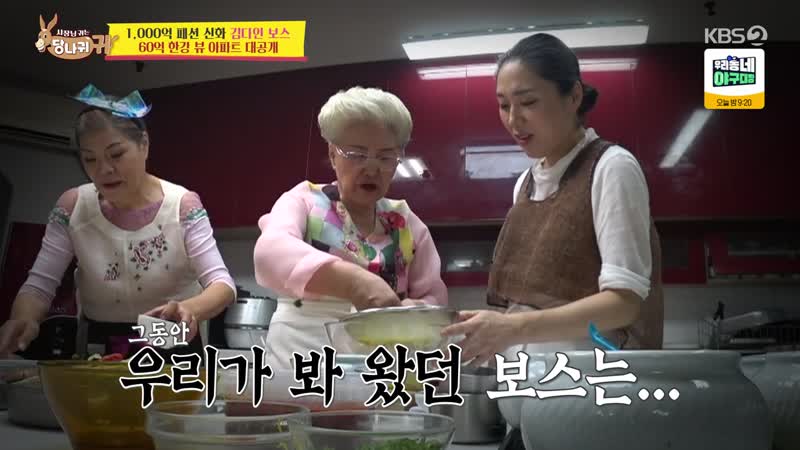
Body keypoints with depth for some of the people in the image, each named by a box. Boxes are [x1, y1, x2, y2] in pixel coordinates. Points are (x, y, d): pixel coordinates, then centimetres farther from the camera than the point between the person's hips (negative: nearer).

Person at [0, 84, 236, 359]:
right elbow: (39, 285, -4)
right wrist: (23, 319, -27)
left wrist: (189, 310, -40)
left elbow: (222, 284, -17)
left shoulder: (183, 205, -10)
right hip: (97, 350, 2)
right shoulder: (72, 207, -4)